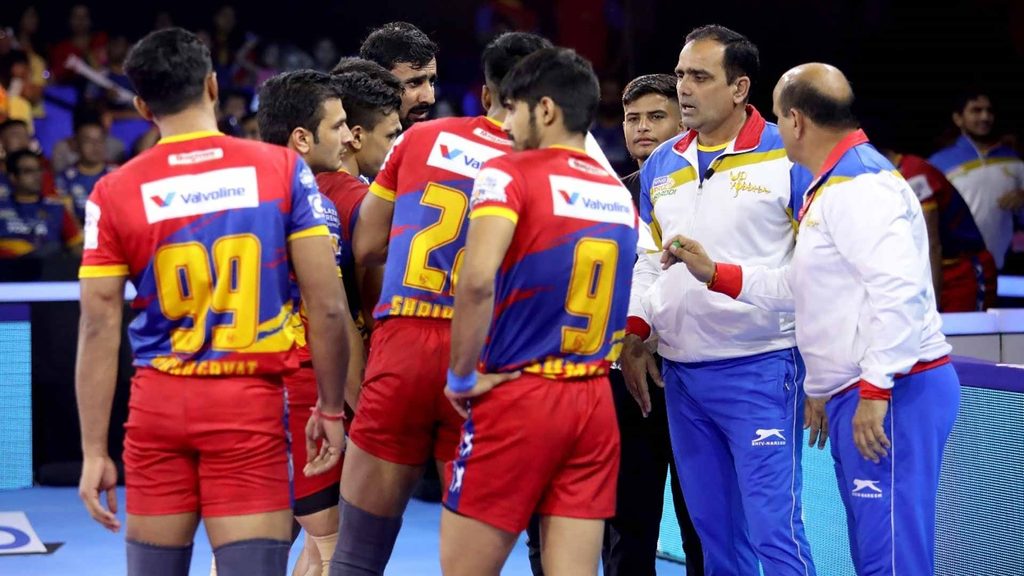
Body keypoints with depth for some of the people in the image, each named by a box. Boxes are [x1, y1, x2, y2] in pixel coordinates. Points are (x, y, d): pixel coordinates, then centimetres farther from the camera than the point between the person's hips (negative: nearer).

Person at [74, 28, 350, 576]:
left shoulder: (113, 194, -1)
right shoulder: (282, 169, -2)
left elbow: (99, 331, -1)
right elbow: (328, 307, -2)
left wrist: (94, 453, 3)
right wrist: (330, 408, 9)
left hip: (158, 405, 1)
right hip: (251, 404, -1)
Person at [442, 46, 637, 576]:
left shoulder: (510, 174, -9)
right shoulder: (619, 194, 11)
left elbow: (477, 279, -23)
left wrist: (462, 376, -13)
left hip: (518, 397, -6)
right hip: (594, 402, 6)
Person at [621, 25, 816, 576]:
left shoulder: (787, 158, -7)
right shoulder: (660, 165, 11)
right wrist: (634, 335, 9)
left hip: (760, 371, -6)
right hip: (679, 374, 6)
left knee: (774, 530, -9)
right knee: (715, 531, 12)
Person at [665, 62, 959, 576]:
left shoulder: (858, 186, -14)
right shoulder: (831, 187, 21)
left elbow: (898, 289, -25)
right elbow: (796, 288, 26)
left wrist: (876, 390, -25)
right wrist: (713, 273, 21)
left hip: (894, 395, -11)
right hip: (857, 396, 11)